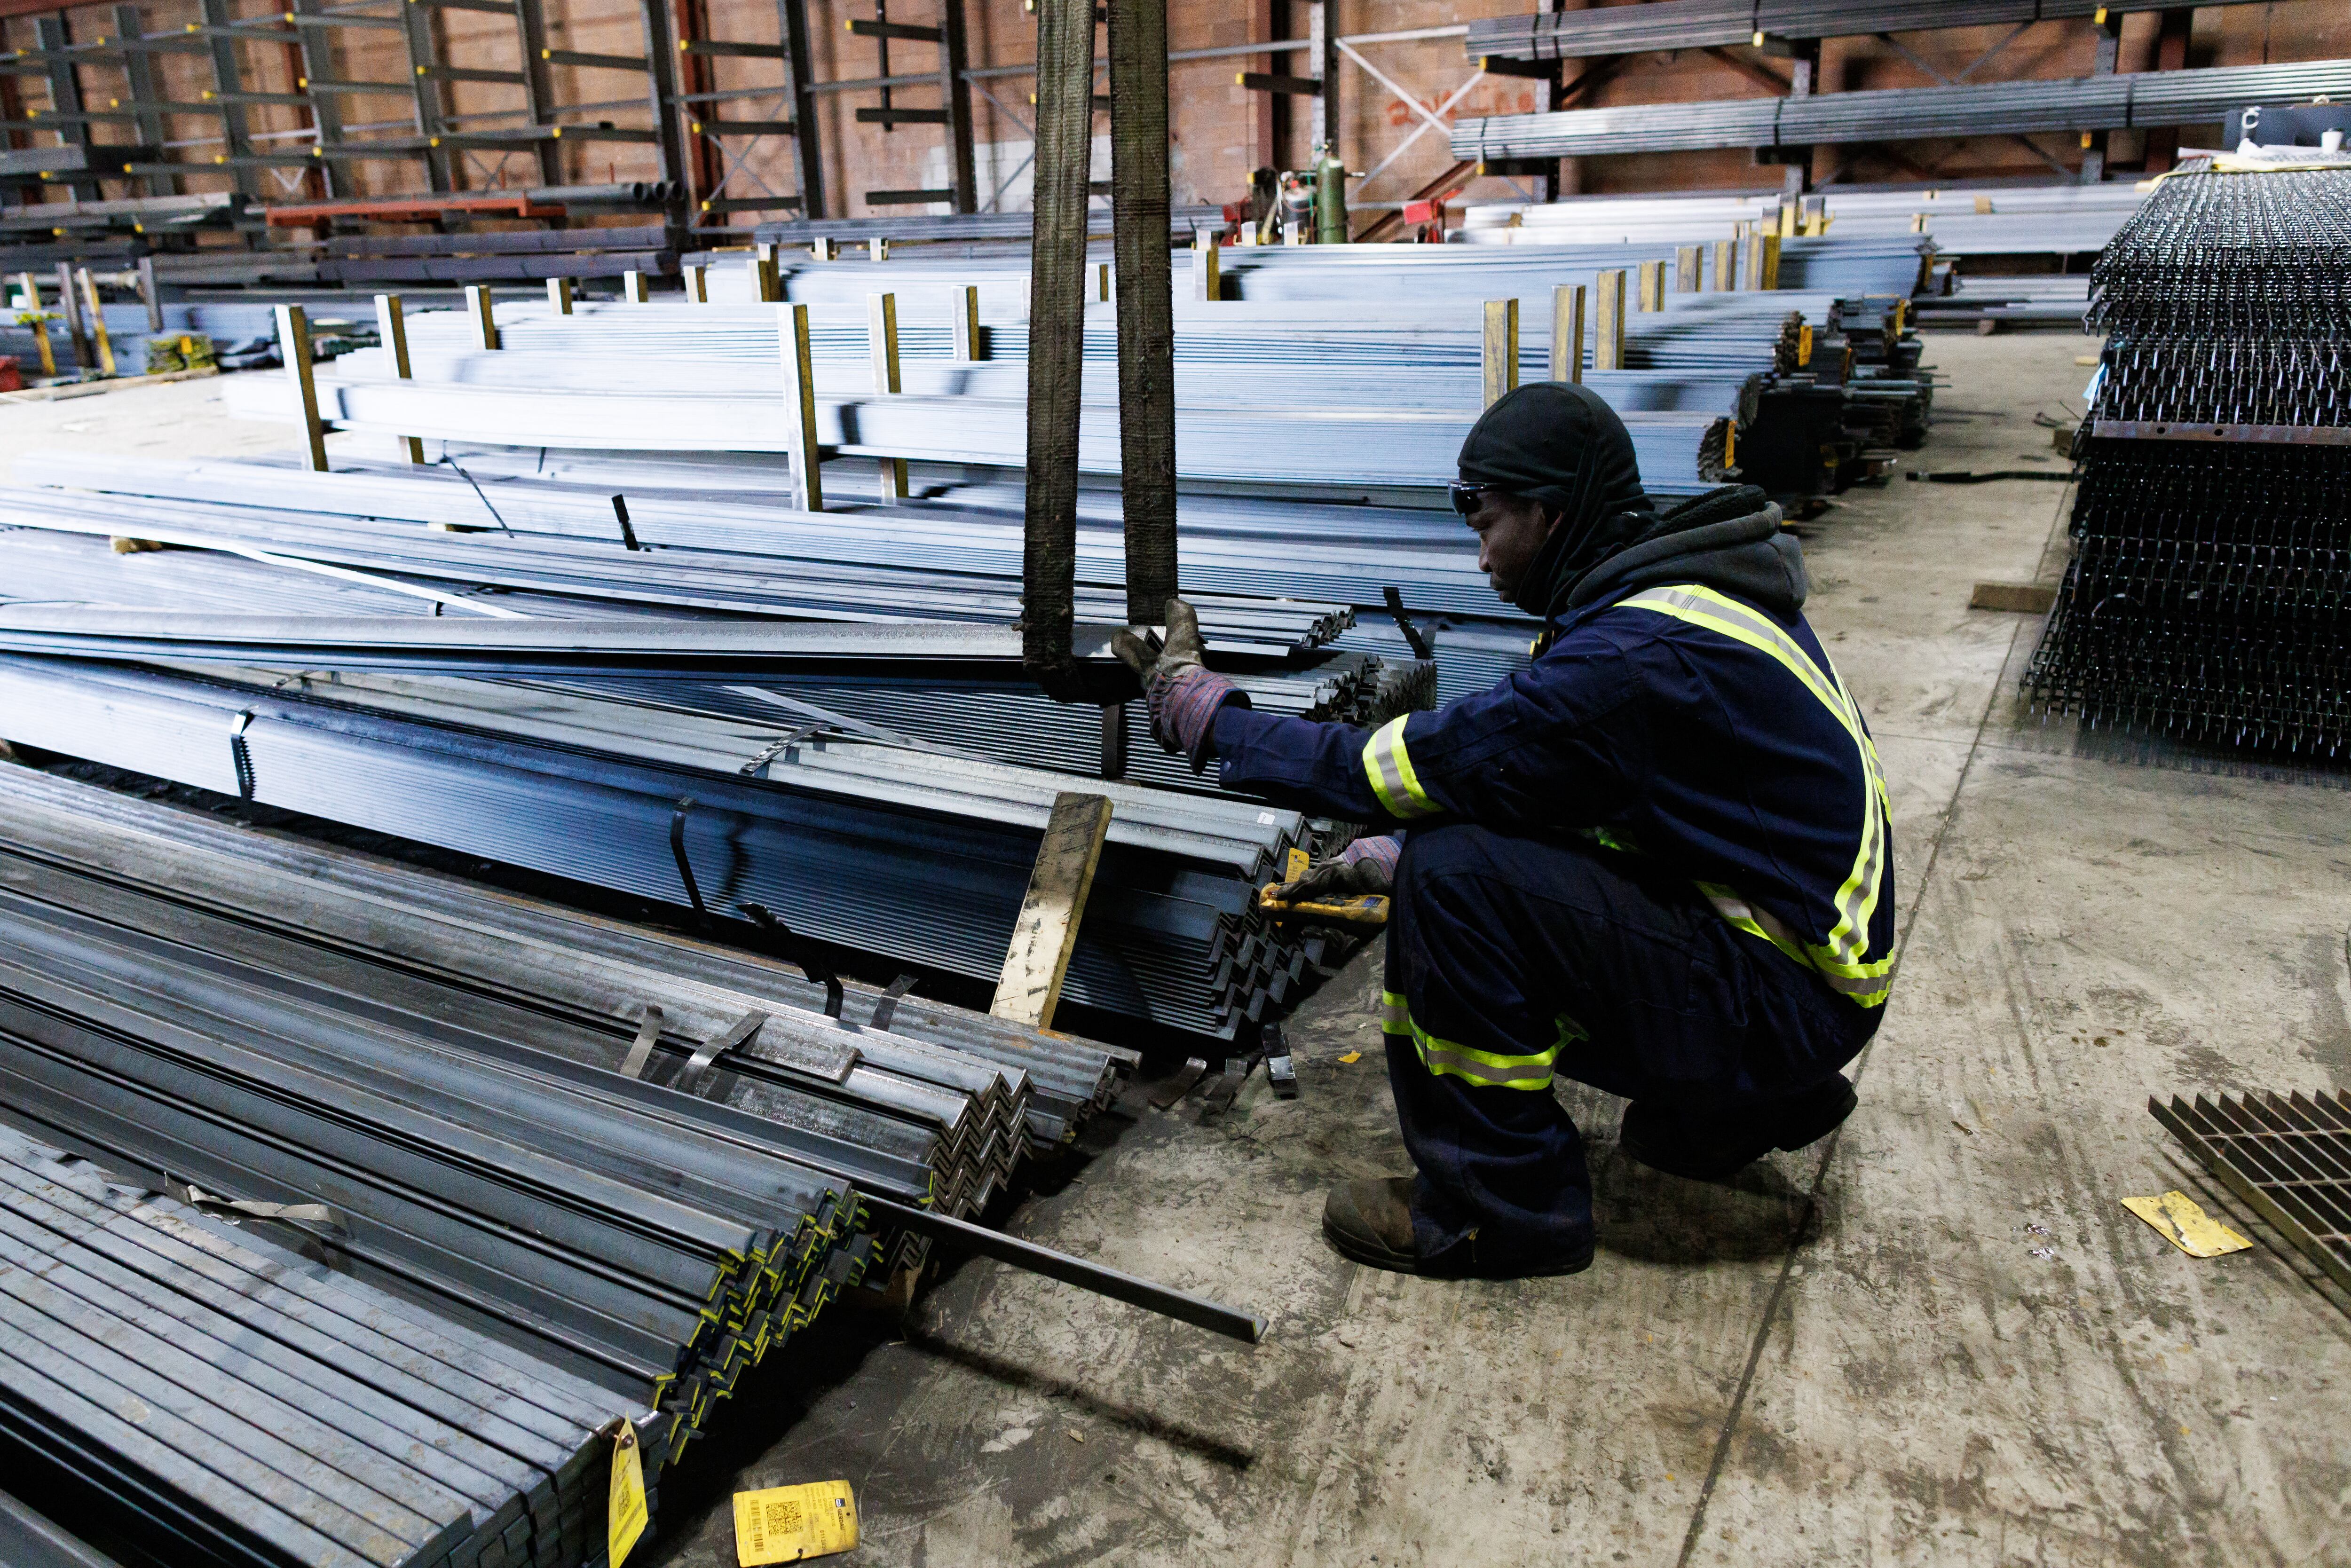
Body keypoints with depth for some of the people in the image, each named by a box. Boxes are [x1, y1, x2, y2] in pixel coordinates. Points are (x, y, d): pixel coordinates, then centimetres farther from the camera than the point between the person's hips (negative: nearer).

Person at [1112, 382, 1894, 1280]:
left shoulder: (1638, 657, -26)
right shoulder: (1687, 591, 5)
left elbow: (1396, 769, -22)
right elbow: (1529, 788, 13)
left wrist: (1198, 710, -11)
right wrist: (1390, 858, 7)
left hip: (1785, 1001, -10)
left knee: (1454, 877, -22)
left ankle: (1501, 1207, -5)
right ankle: (1741, 1107, 20)